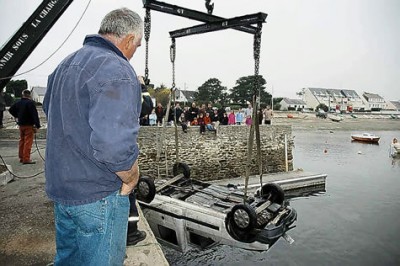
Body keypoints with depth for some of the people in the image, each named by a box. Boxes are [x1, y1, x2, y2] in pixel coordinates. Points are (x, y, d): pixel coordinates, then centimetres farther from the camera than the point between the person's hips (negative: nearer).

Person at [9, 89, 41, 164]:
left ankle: (21, 157, 24)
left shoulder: (18, 103, 9)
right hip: (29, 125, -8)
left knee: (22, 141, 16)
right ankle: (26, 159, -9)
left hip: (21, 125, 8)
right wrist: (37, 126, -20)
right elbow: (35, 114, -20)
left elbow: (11, 109, 24)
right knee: (28, 142, -7)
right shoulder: (30, 102, -15)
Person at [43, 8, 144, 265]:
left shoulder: (65, 64, 10)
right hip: (97, 195, -8)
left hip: (60, 184, 9)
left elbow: (50, 110, 25)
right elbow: (114, 145, -33)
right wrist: (131, 178, -15)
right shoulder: (116, 70, -22)